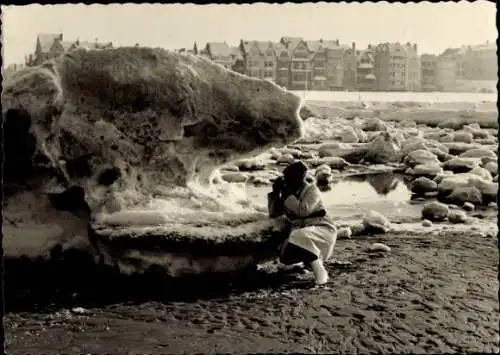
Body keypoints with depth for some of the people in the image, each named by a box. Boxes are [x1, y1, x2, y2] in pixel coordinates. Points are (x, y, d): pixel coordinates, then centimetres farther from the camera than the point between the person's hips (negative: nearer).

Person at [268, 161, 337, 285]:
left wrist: (287, 195, -24)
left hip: (322, 230, -7)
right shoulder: (290, 192, 5)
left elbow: (302, 211, -31)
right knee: (286, 256, -10)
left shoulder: (311, 190, -15)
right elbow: (273, 213, 4)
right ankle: (316, 260, 17)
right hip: (301, 232, 8)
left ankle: (321, 272, -25)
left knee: (300, 237, -37)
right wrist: (275, 193, -8)